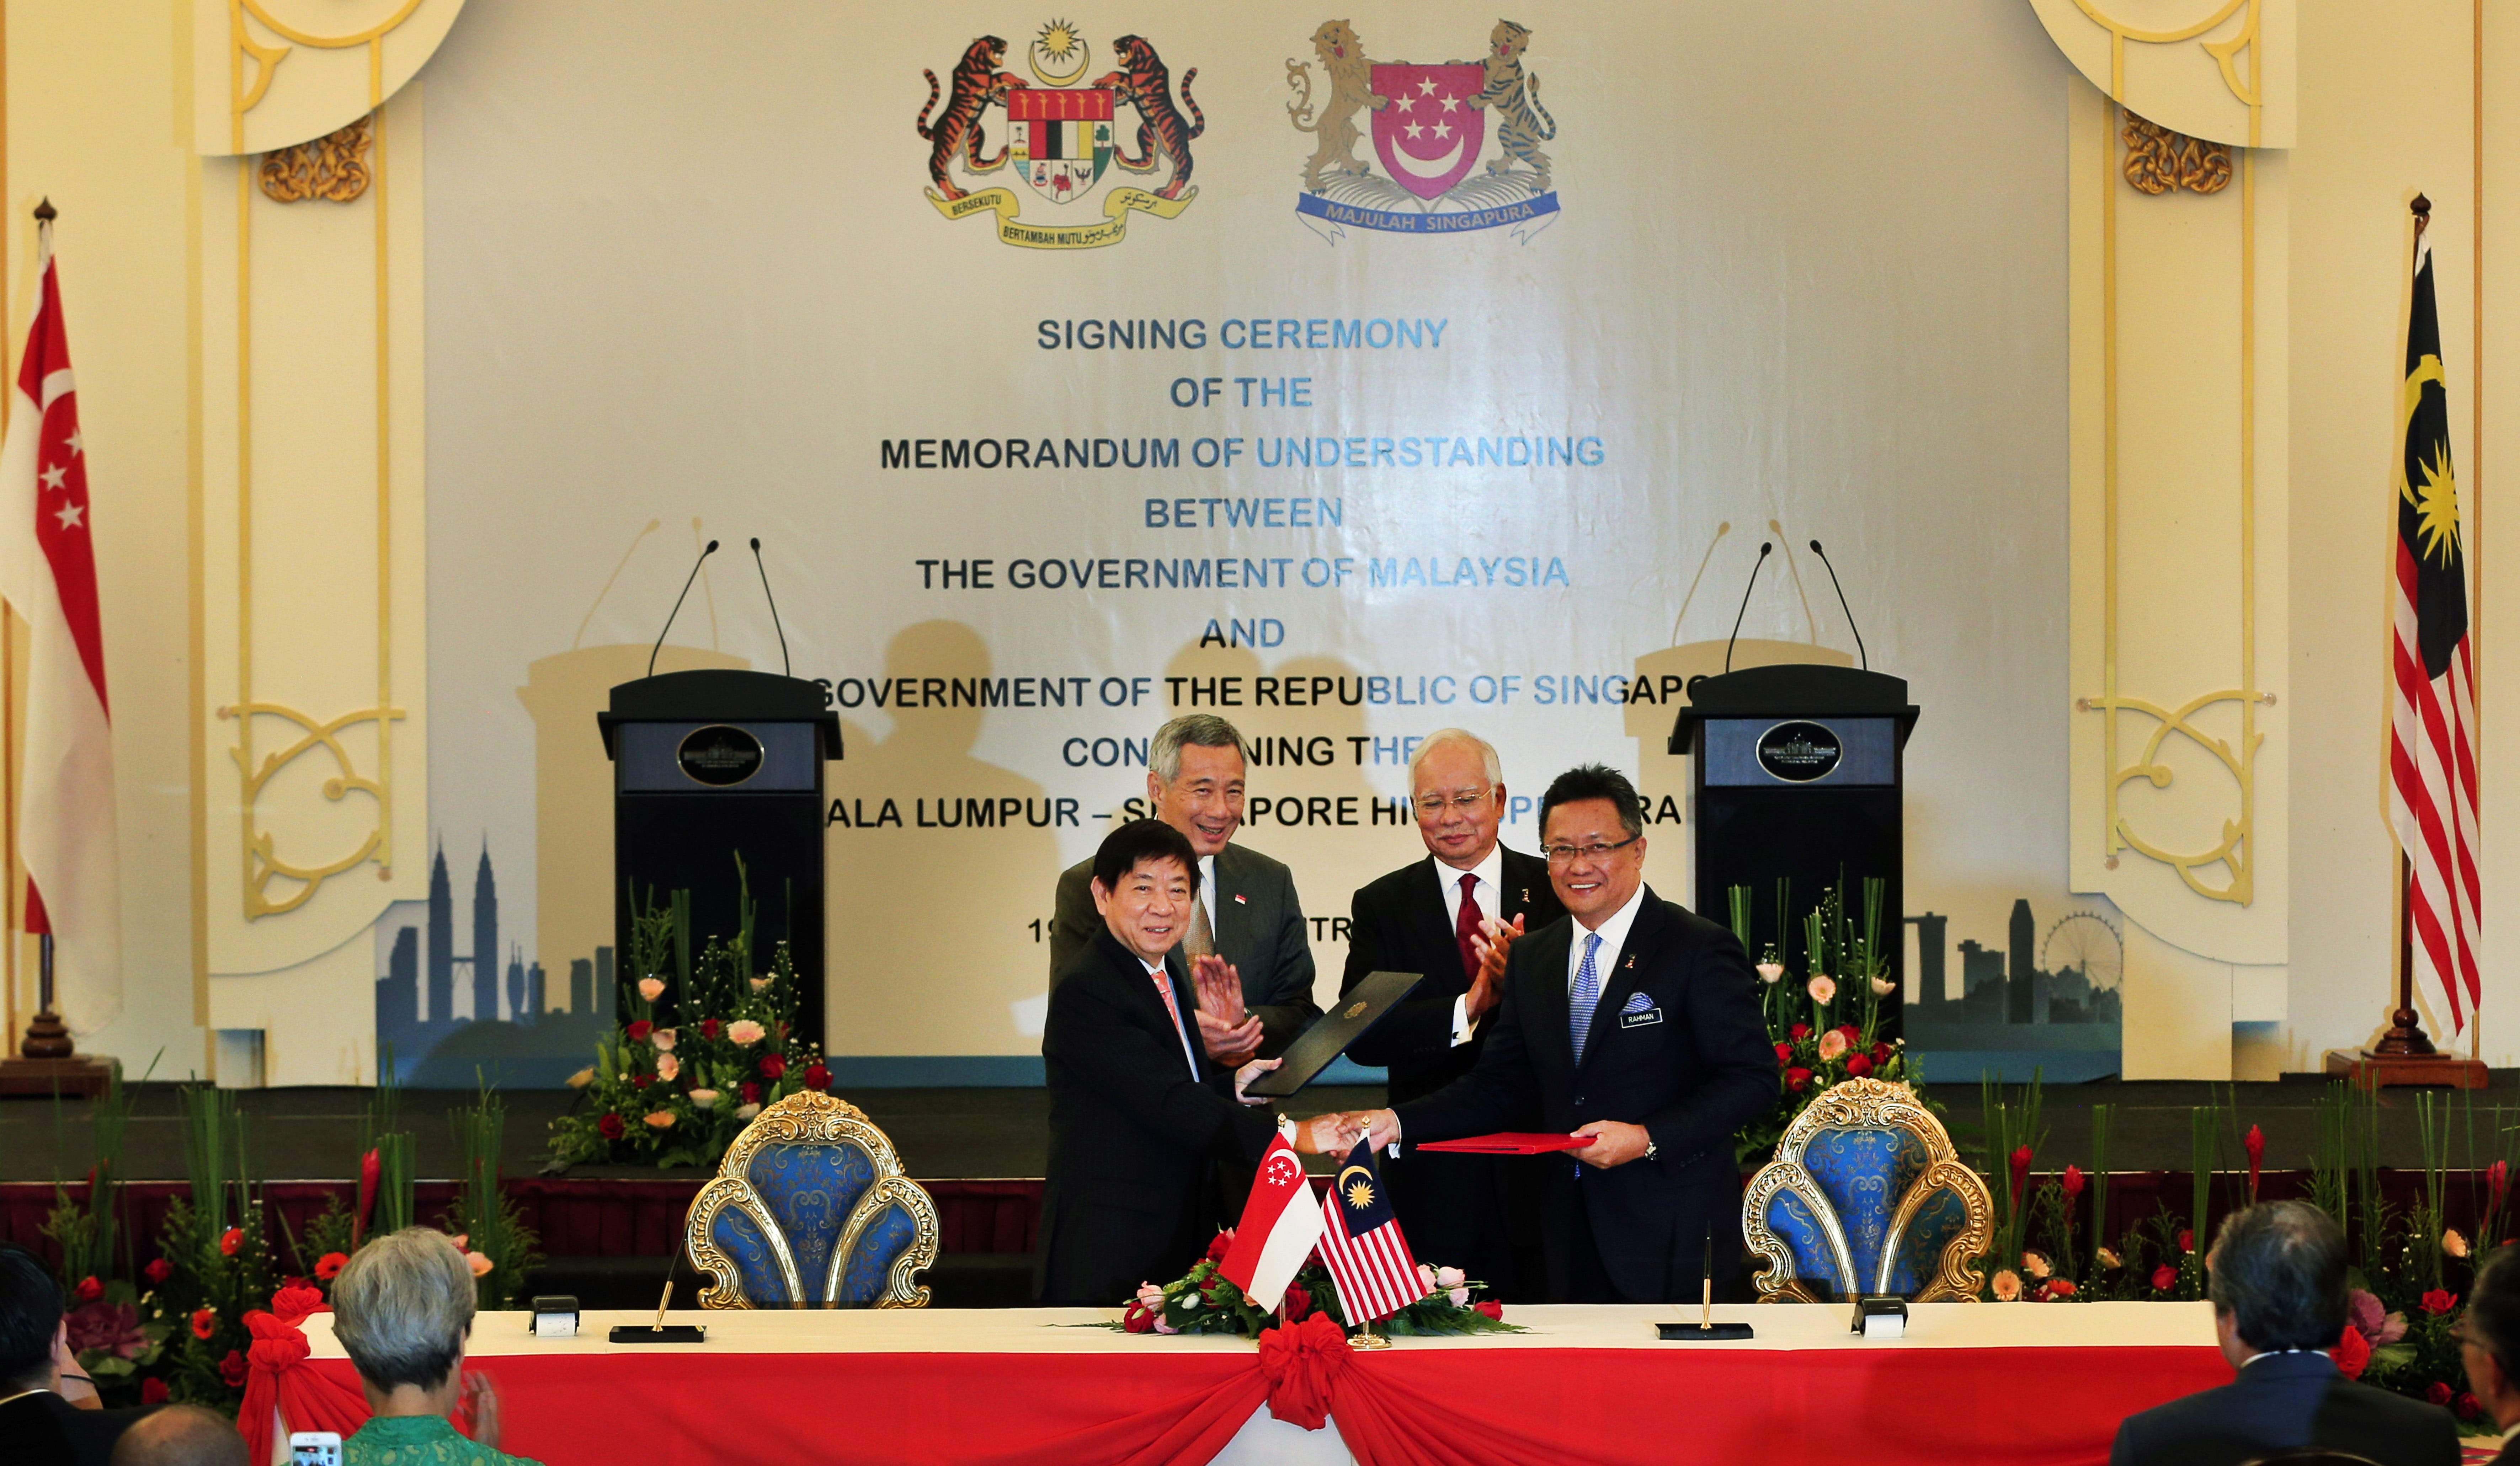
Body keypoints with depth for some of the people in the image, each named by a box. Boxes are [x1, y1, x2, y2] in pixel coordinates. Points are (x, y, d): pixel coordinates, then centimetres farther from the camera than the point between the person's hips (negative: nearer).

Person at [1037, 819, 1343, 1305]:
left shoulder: (1169, 972, 15)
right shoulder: (1085, 992, -17)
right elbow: (1170, 1105, -23)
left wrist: (1233, 1086, 3)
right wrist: (1288, 1134, -25)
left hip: (1183, 1242, 9)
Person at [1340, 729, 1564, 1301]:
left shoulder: (1555, 891, 5)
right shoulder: (1381, 905, 6)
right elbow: (1359, 1035, -7)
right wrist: (1466, 1011, -20)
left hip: (1539, 1165, 0)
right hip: (1433, 1175, 0)